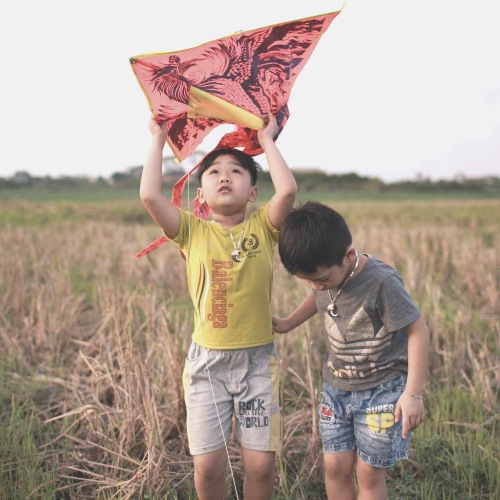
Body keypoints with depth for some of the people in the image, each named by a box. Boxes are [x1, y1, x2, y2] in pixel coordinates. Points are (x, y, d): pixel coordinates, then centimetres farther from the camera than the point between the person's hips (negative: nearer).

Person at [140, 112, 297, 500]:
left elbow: (288, 190, -18)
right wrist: (158, 140, -2)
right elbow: (150, 195, -13)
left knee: (261, 463, 4)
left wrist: (267, 141, -5)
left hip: (258, 359, 0)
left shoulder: (263, 228, -1)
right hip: (207, 361, 0)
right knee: (207, 464, 2)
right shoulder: (193, 232, -1)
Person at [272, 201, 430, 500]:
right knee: (336, 468, 7)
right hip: (336, 388, 6)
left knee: (369, 474, 5)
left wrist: (414, 394, -20)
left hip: (382, 391, -5)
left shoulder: (382, 282, -26)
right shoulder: (323, 272, -6)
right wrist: (287, 323, 16)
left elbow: (418, 330, -19)